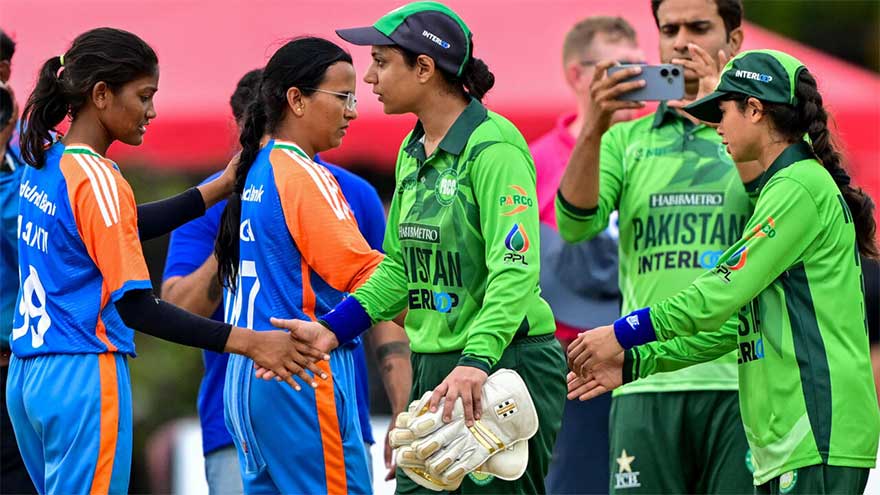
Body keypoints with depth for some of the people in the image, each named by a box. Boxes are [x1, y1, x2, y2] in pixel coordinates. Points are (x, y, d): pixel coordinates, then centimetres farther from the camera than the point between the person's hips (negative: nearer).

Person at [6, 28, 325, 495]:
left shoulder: (42, 163, 9)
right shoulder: (97, 180, -17)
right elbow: (135, 308, -19)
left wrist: (220, 188, 21)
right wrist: (247, 342, -20)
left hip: (28, 371, 9)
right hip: (84, 376, -9)